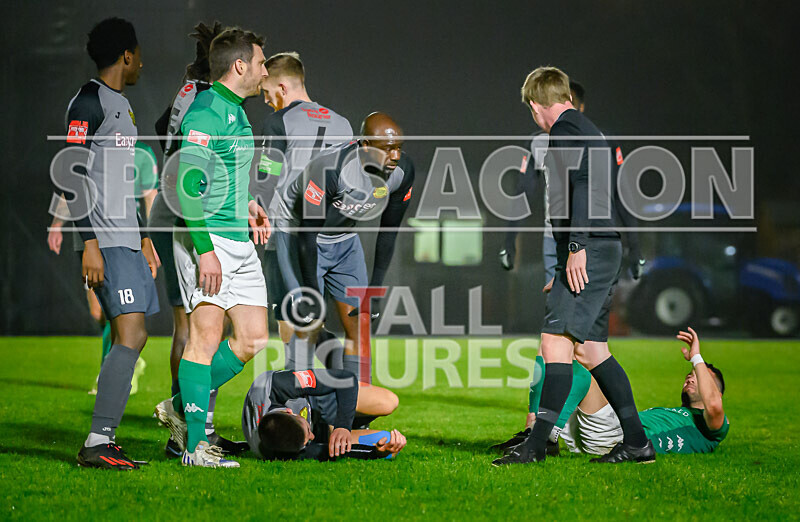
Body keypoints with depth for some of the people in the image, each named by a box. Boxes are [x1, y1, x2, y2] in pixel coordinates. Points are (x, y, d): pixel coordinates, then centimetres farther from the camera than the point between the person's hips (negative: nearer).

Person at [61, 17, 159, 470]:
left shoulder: (121, 104, 22)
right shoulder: (89, 101, -8)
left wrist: (143, 238, 28)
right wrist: (90, 243, -20)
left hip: (126, 238, 10)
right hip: (105, 240, -10)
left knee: (131, 337, 7)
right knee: (131, 334, -16)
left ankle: (104, 439, 9)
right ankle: (98, 442, -18)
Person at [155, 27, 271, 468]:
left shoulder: (236, 112, 18)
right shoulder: (206, 110, -14)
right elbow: (187, 184, -21)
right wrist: (204, 248, -25)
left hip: (240, 240, 10)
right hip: (208, 238, -10)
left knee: (253, 339, 7)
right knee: (207, 335, -10)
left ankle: (181, 406, 20)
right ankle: (196, 444, -8)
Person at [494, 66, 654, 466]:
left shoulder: (565, 129, -5)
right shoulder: (588, 130, 23)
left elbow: (580, 184, -19)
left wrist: (577, 246, -24)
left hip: (589, 250, -10)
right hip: (606, 250, 10)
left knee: (556, 340, -13)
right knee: (590, 348, 11)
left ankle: (538, 442, -18)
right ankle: (636, 441, 11)